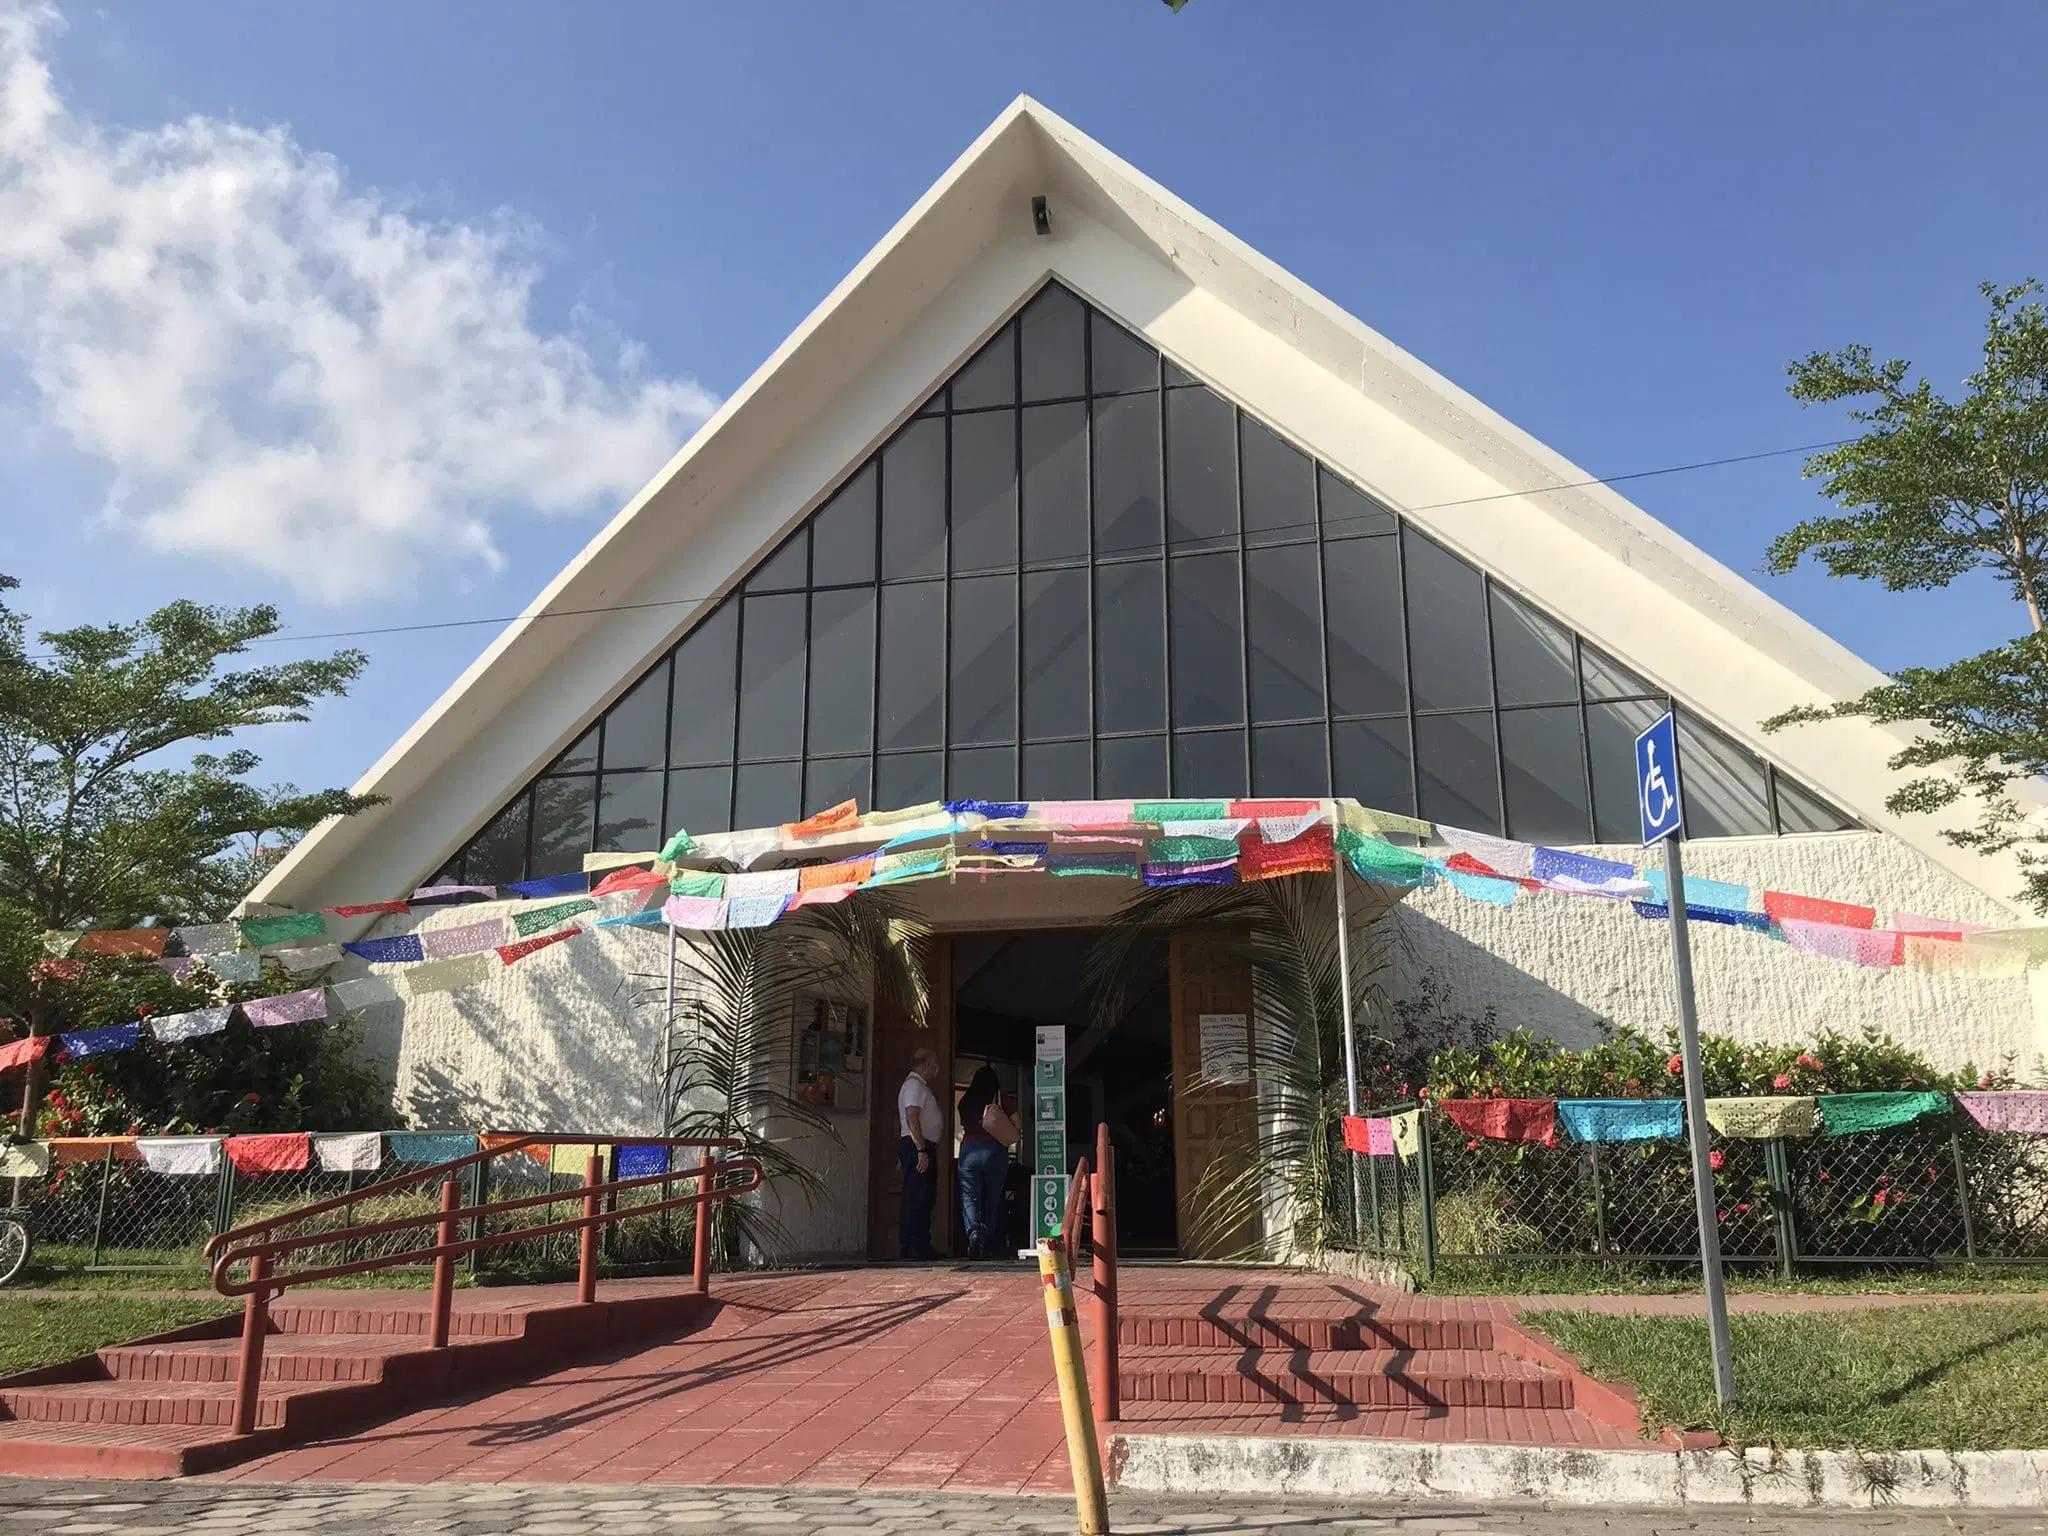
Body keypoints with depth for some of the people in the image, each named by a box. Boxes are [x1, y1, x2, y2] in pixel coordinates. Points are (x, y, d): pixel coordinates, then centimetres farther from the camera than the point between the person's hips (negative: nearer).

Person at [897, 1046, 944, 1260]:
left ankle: (922, 1246, 17)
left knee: (926, 1199, 12)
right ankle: (908, 1248, -11)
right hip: (917, 1147, -11)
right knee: (915, 1200, -11)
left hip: (924, 1149, 11)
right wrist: (921, 1150, -24)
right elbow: (912, 1119, -20)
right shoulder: (914, 1085, -10)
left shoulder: (921, 1086, 23)